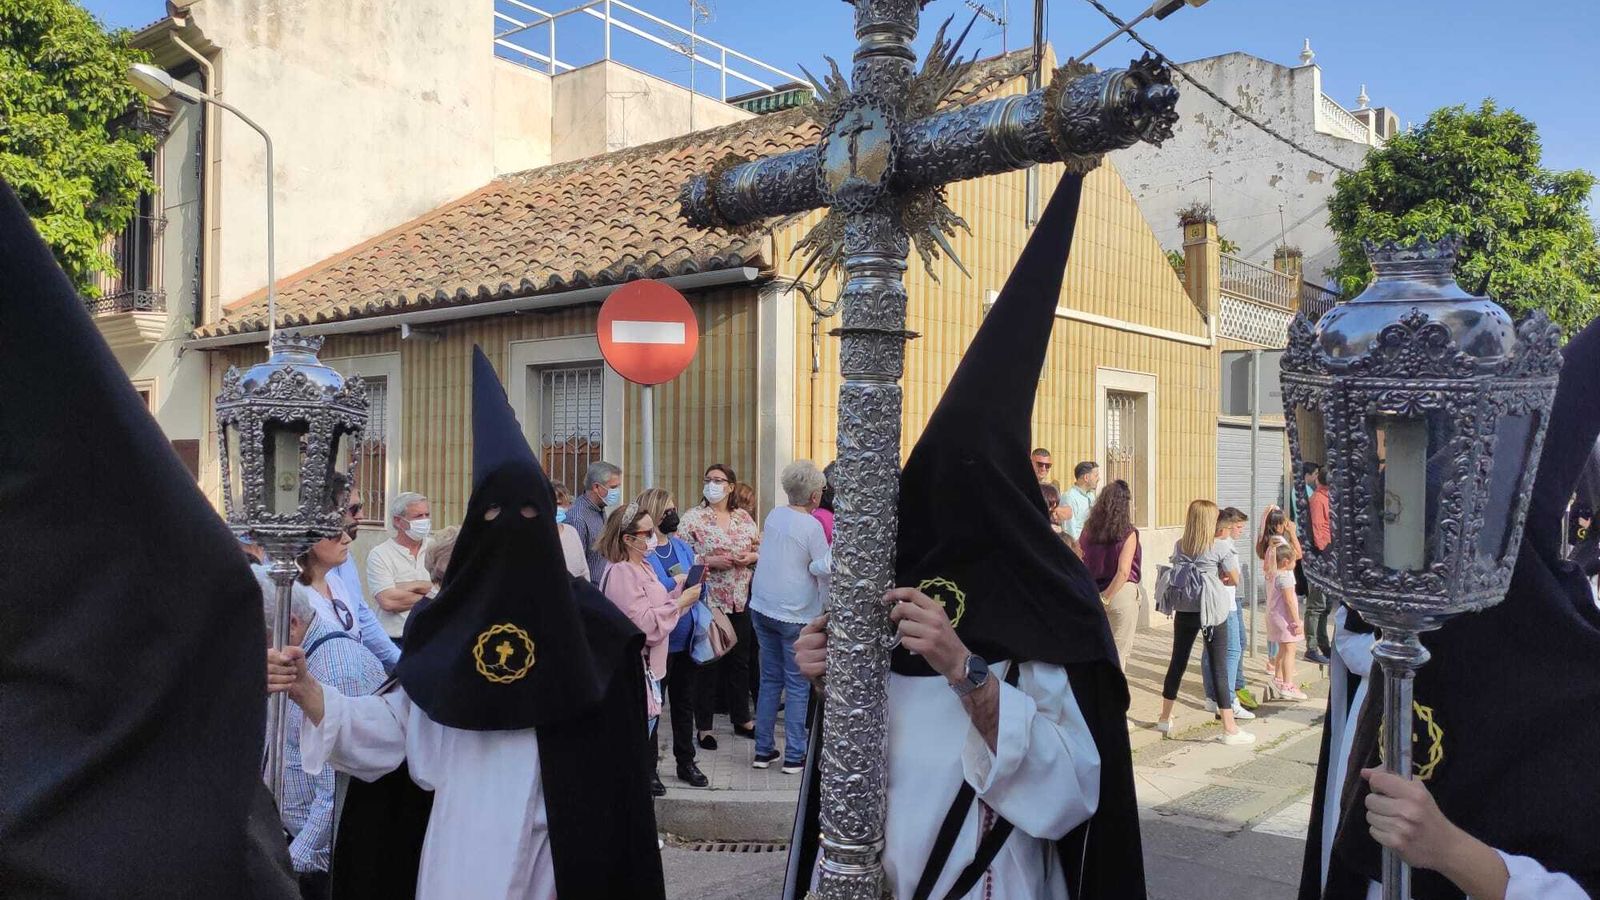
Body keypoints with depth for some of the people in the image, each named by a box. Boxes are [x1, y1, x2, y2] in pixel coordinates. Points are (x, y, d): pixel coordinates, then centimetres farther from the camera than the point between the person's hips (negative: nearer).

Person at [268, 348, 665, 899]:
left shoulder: (584, 617, -3)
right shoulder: (446, 622, 3)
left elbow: (614, 753, -4)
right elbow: (390, 726, -2)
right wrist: (306, 690, -12)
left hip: (557, 848, -1)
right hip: (464, 844, 2)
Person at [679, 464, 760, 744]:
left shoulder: (743, 517, 8)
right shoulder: (692, 517, -5)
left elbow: (762, 550, 13)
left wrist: (751, 557, -8)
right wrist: (710, 561, -20)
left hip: (740, 599, 4)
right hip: (709, 599, -4)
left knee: (740, 660, 14)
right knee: (708, 662, 3)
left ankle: (742, 719, 29)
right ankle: (704, 726, 15)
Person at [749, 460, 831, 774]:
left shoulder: (774, 515, 4)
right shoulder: (812, 526, -15)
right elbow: (822, 567, -9)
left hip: (762, 607, 6)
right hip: (795, 614, -6)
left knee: (770, 679, 15)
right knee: (798, 685, 4)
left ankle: (764, 750, 18)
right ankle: (794, 756, 7)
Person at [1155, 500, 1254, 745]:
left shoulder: (1179, 546, 3)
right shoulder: (1218, 547, -9)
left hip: (1184, 611, 4)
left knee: (1177, 662, 14)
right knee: (1219, 666, -1)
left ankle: (1165, 718, 25)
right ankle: (1229, 728, 2)